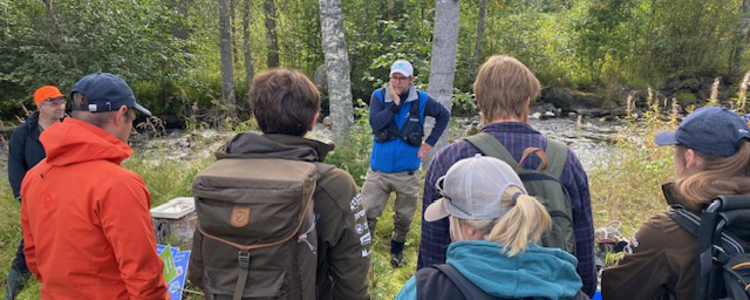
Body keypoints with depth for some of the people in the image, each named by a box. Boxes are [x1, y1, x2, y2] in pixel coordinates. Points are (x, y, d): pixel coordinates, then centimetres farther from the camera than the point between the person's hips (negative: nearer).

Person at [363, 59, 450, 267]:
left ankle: (397, 251, 38)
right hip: (378, 170, -1)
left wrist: (430, 142, 4)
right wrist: (394, 103, -20)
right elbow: (375, 123, -19)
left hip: (407, 172, 1)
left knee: (404, 217, 15)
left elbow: (444, 115, 12)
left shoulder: (421, 100, -4)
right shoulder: (379, 96, -5)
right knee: (366, 214, -3)